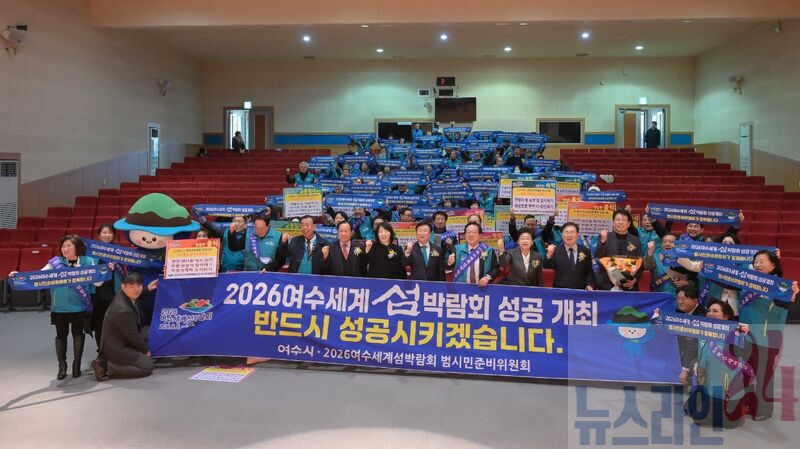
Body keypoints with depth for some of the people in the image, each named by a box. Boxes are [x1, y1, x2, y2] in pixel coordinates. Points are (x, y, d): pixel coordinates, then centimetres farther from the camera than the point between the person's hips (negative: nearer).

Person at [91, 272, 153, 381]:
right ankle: (106, 367, -6)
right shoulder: (124, 310, -35)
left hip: (117, 342, 9)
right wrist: (146, 350, -5)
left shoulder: (122, 295, -8)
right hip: (116, 348, -9)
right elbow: (133, 336, -22)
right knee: (147, 366, -5)